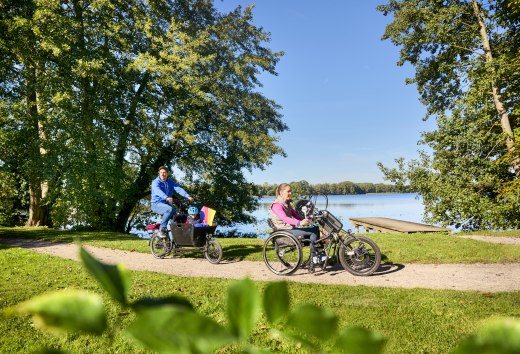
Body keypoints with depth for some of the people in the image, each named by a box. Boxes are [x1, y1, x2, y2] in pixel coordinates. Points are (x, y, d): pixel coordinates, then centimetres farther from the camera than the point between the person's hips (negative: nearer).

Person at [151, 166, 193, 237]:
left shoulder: (170, 182, 5)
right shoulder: (155, 182, -10)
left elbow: (179, 189, -12)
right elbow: (158, 191, -31)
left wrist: (187, 196, -31)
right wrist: (166, 198, -52)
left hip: (167, 204, 5)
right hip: (157, 204, -5)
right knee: (170, 209, -33)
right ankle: (162, 229, -21)